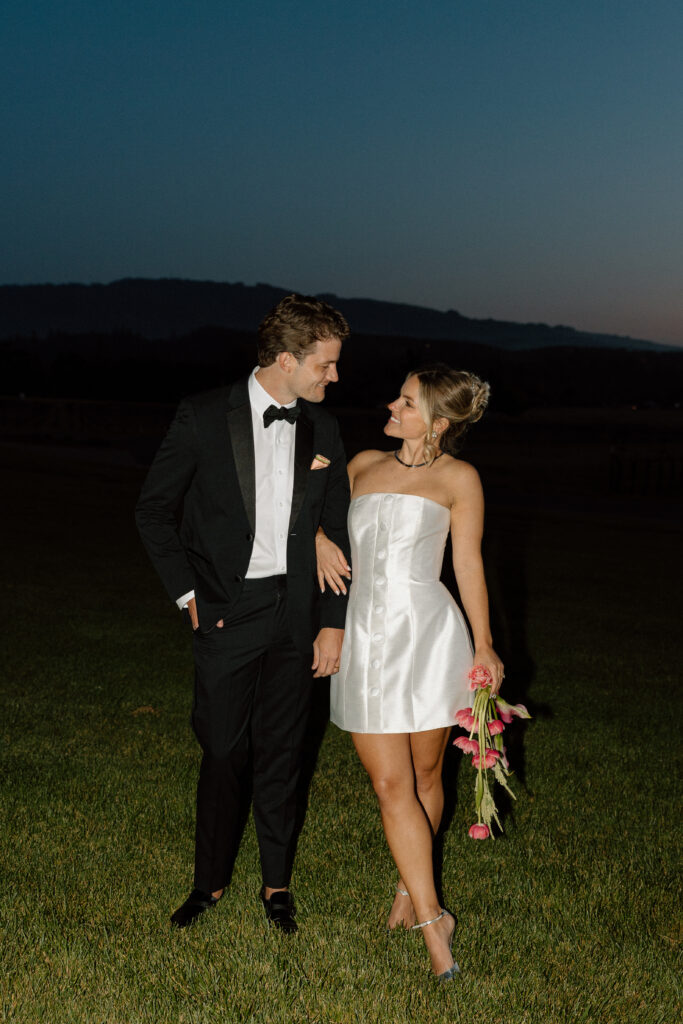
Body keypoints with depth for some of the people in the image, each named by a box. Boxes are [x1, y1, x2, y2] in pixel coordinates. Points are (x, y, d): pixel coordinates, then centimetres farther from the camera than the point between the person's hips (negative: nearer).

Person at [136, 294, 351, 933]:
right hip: (226, 612, -3)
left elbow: (335, 532, 9)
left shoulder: (322, 430, 5)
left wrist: (333, 622, 5)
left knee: (280, 753, 11)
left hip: (295, 612, 3)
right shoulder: (204, 417, -7)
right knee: (223, 752, 4)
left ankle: (276, 882, 27)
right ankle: (210, 881, 23)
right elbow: (153, 510, -1)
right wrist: (188, 593, -5)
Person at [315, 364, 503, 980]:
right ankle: (433, 920, 3)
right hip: (366, 639, 3)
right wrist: (319, 540, 7)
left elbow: (469, 563, 4)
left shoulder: (457, 478, 3)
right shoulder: (365, 465, 13)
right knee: (391, 785, -3)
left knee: (424, 776, 8)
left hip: (429, 634, -3)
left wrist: (484, 646, 2)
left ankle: (410, 890, 29)